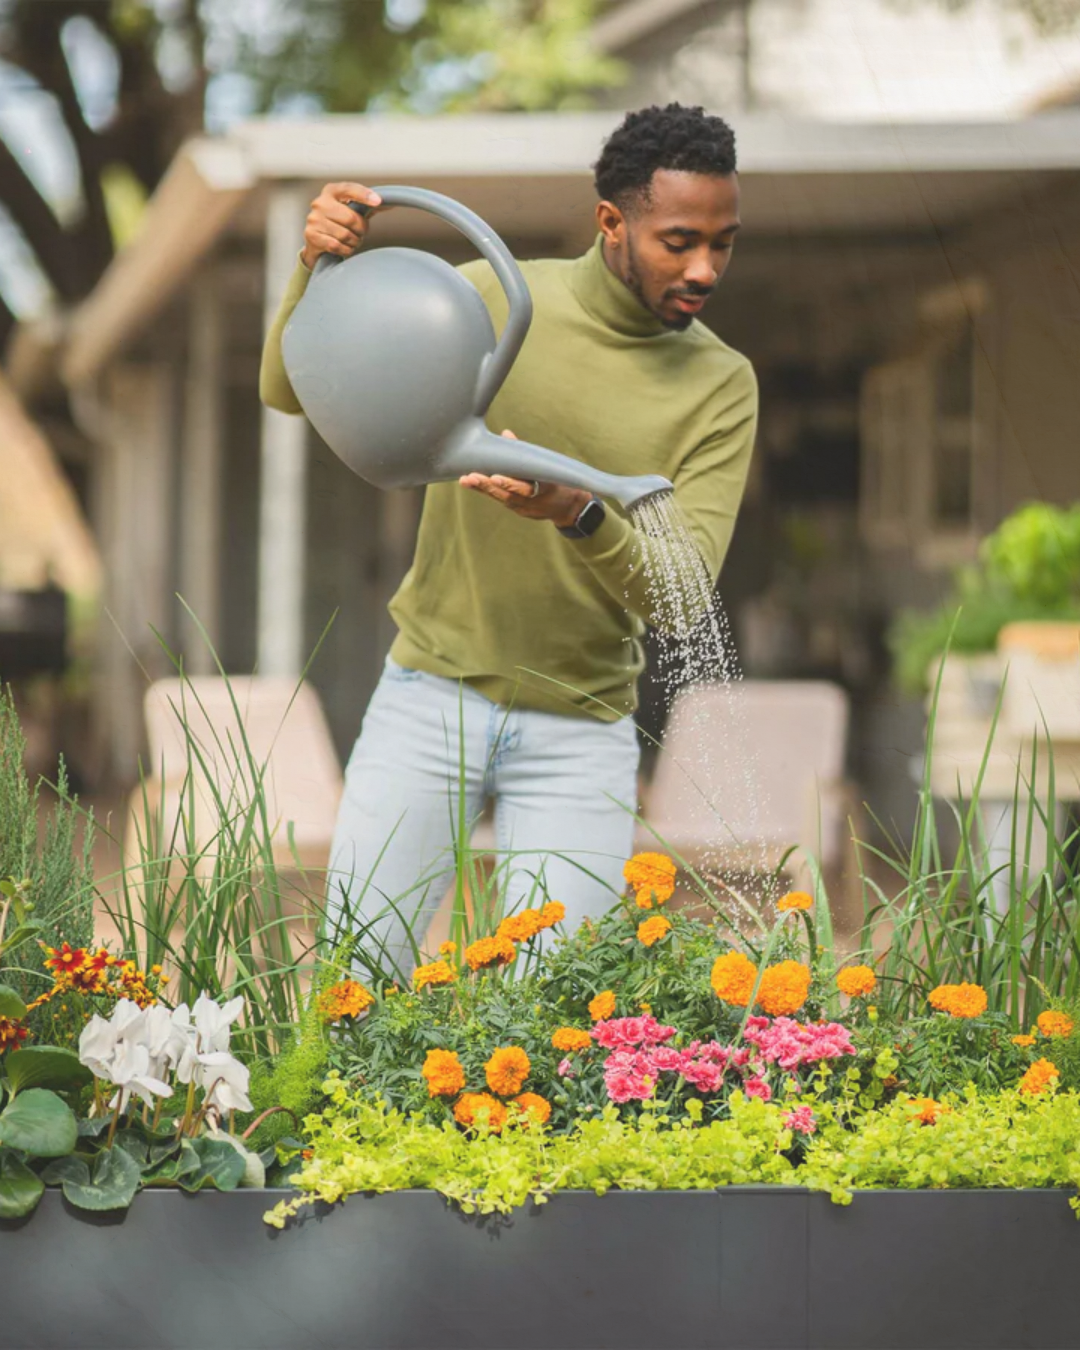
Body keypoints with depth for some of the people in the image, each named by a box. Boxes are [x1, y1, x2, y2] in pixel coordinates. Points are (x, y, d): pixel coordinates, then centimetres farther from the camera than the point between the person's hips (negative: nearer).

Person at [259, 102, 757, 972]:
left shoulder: (721, 386, -3)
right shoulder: (492, 300, -3)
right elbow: (291, 390, -1)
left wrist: (579, 516, -32)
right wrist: (321, 271, -21)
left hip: (580, 731, 0)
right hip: (432, 695, 0)